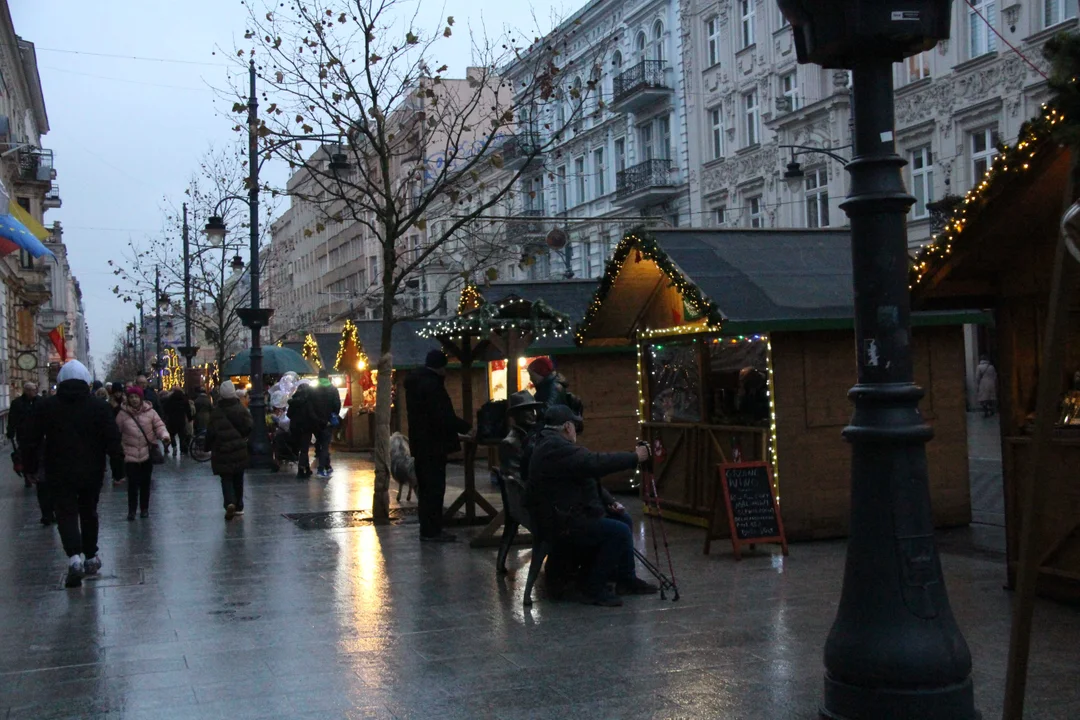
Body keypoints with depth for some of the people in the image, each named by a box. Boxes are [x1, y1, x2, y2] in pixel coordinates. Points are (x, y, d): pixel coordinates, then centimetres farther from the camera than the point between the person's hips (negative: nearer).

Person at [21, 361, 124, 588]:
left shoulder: (47, 406, -2)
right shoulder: (99, 405, -3)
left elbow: (33, 440, 3)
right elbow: (113, 440, -5)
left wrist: (31, 467, 14)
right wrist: (118, 469, 1)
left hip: (61, 473, -1)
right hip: (92, 472, 1)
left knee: (67, 513, 0)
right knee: (88, 512, 17)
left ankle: (74, 557, -20)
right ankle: (91, 557, 25)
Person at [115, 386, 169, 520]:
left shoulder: (150, 412, -2)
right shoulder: (123, 414, -3)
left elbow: (159, 426, -2)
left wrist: (164, 435, -22)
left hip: (147, 453, 1)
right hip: (130, 455, -1)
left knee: (145, 483, 11)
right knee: (132, 483, -3)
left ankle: (145, 508, 24)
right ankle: (131, 510, 9)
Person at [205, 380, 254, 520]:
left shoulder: (216, 412, -8)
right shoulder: (242, 409, -5)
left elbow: (211, 432, -6)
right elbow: (249, 427, -5)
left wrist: (209, 446, 9)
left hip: (222, 451, -2)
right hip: (240, 451, 2)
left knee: (226, 478, 2)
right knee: (238, 478, 14)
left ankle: (230, 503, -21)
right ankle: (239, 507, 19)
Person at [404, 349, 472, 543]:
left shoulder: (415, 382, 13)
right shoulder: (432, 384, -18)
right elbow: (444, 417, -23)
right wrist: (466, 427, -11)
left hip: (421, 444, 10)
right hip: (434, 444, -10)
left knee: (426, 488, 14)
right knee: (434, 488, -4)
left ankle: (428, 529, 20)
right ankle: (432, 531, -2)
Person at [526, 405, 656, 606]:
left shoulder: (546, 445, 17)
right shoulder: (555, 448, -20)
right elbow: (595, 463, -26)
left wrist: (609, 502, 17)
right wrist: (635, 457, -18)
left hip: (568, 515, 12)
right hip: (565, 524, -12)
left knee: (622, 519, 16)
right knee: (619, 531, -18)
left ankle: (627, 580, 23)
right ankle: (595, 589, -8)